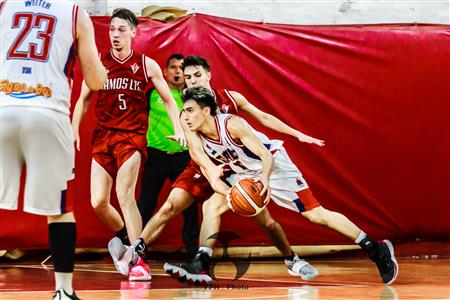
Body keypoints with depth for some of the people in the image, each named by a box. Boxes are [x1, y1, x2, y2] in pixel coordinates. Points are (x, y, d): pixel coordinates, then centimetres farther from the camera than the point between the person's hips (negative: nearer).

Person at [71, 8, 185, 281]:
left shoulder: (147, 65, 2)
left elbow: (168, 100, 8)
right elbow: (83, 99, 14)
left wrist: (179, 129, -6)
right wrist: (74, 130, 2)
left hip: (132, 137, -3)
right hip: (103, 136, 3)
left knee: (124, 194, -20)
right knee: (98, 202, -4)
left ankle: (139, 260, -15)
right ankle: (124, 235, 27)